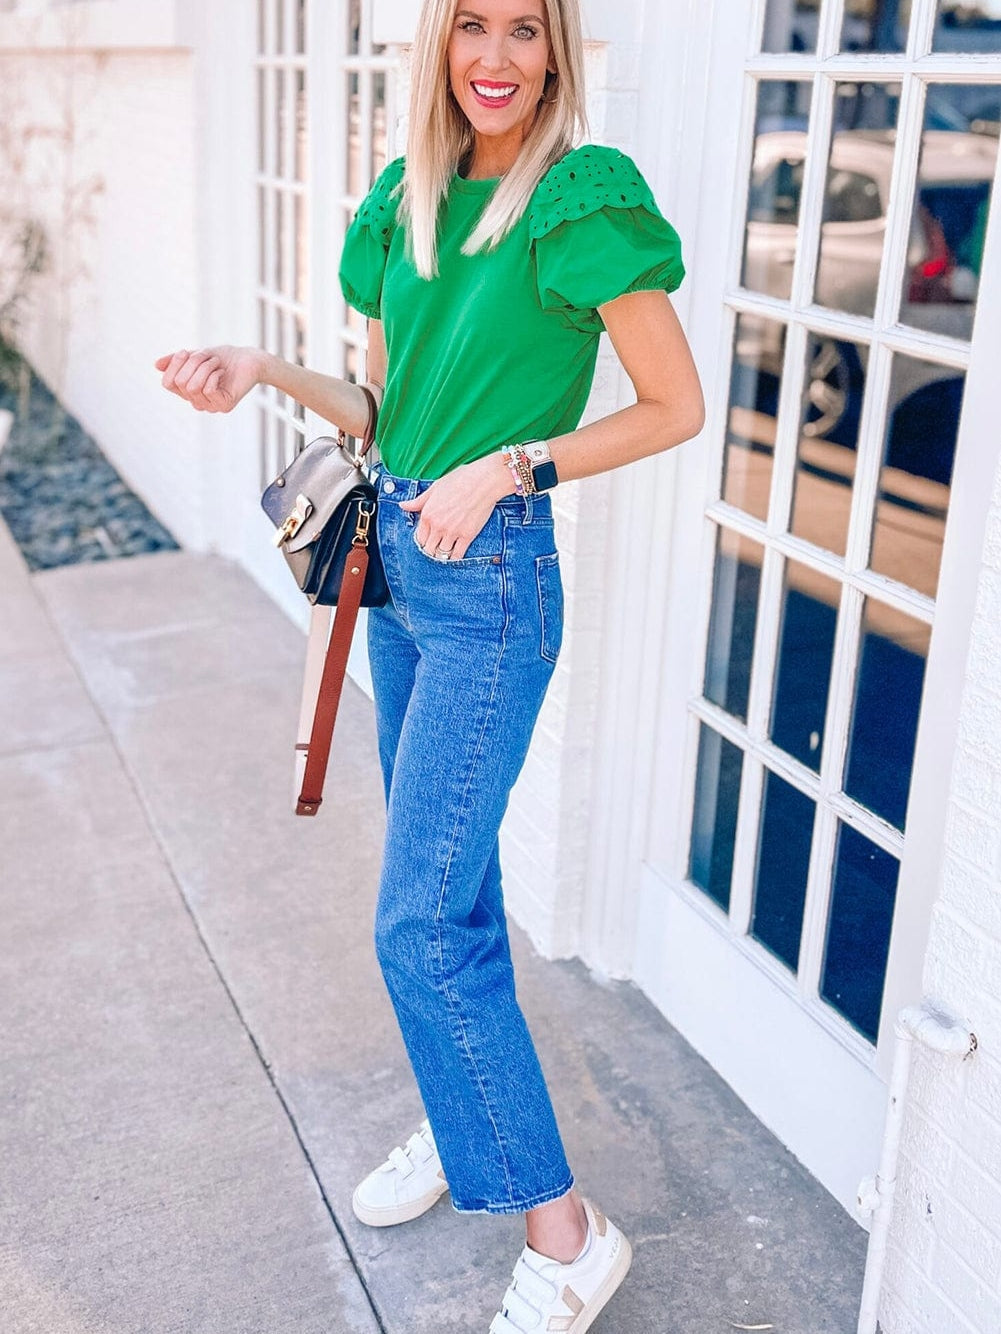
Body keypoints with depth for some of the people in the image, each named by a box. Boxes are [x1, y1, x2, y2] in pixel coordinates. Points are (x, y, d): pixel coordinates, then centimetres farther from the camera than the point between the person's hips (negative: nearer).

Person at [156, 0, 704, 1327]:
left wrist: (510, 467, -17)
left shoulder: (583, 199, -13)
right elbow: (387, 410, 13)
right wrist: (267, 370, -1)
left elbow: (676, 407, -9)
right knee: (448, 877, 19)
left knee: (421, 925, -7)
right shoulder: (411, 199, 8)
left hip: (490, 582, -8)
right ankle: (464, 1126, 40)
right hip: (400, 561, 8)